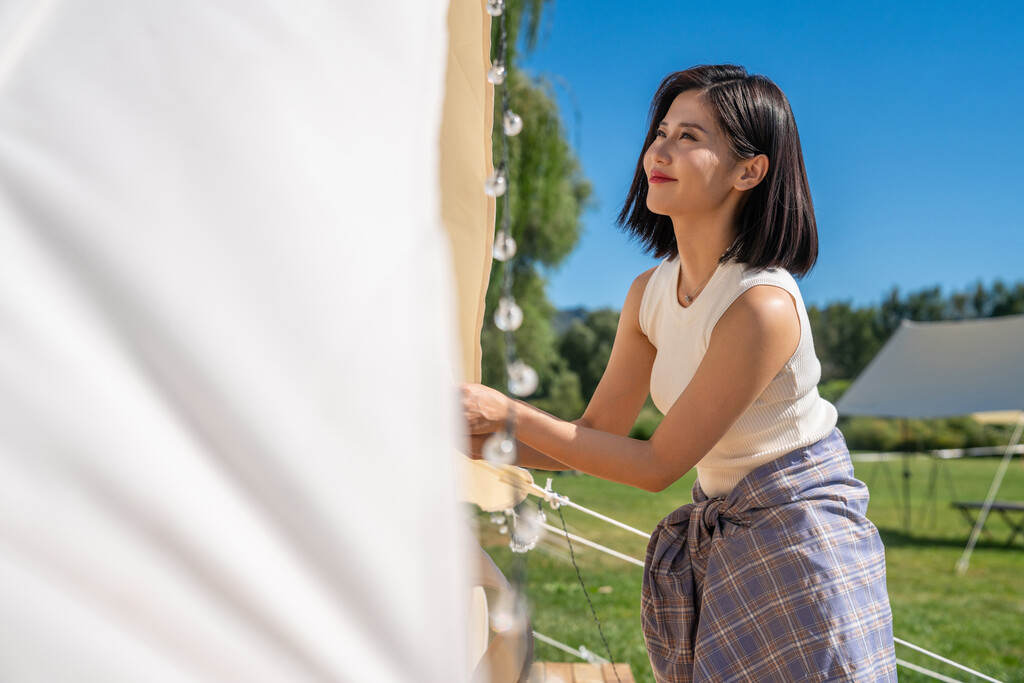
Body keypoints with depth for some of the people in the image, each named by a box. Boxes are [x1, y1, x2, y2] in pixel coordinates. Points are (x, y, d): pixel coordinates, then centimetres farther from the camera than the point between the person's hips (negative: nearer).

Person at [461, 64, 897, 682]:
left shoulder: (764, 304, -27)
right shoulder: (651, 292, -4)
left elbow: (659, 464, -23)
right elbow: (598, 435, 0)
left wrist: (510, 415, -23)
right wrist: (472, 439, -14)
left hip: (799, 539, -7)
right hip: (712, 545, 7)